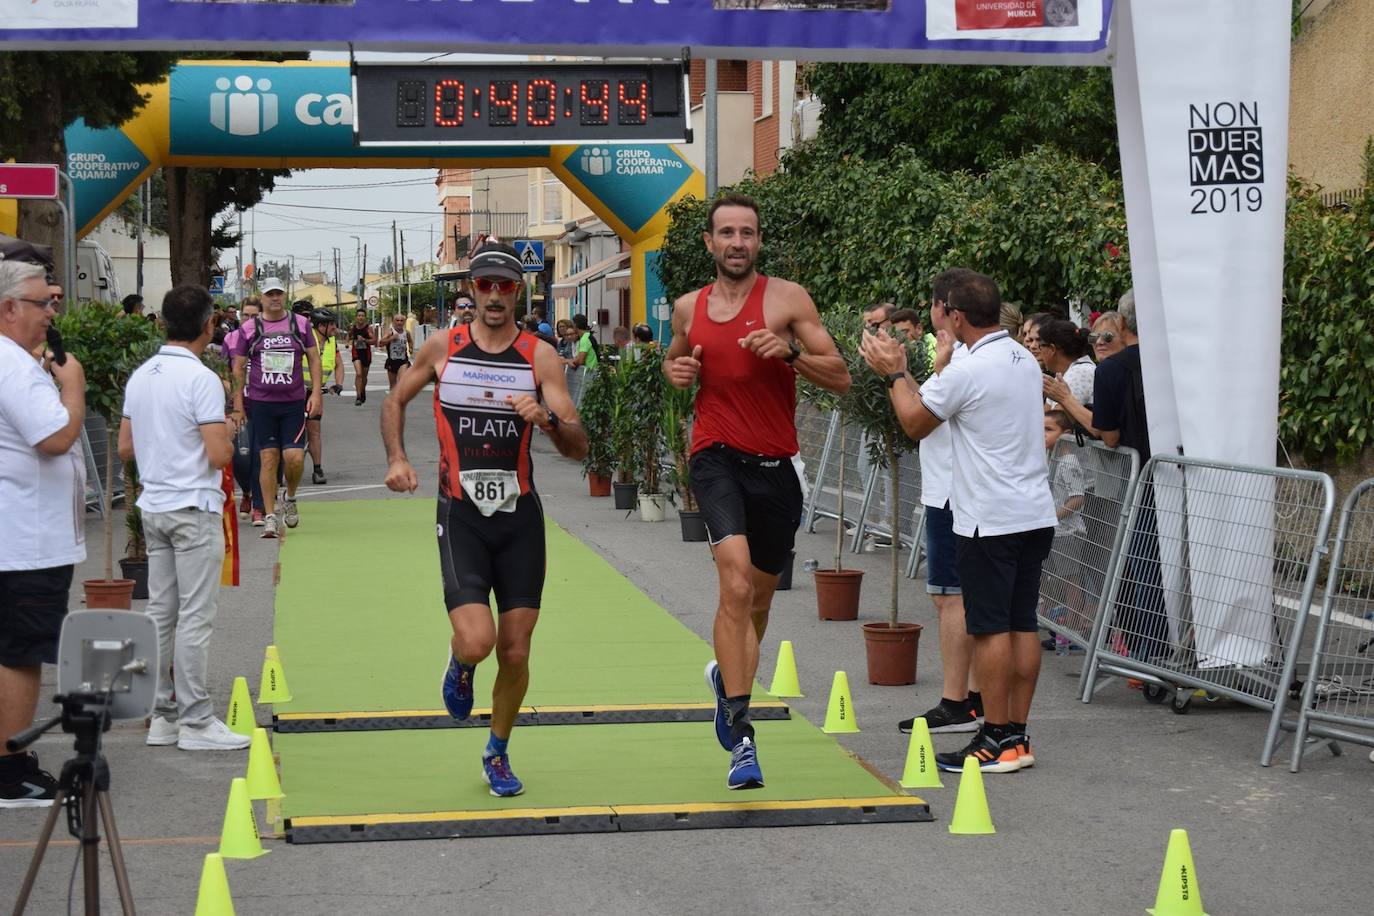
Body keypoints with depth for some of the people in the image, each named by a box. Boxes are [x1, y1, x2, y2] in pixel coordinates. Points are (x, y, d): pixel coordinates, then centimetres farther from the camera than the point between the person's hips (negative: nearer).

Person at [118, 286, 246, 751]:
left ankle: (163, 715, 15)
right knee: (195, 617, -4)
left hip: (154, 507, 8)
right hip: (194, 508, -8)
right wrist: (227, 436, 0)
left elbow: (125, 448, 13)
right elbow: (219, 454, -20)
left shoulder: (140, 377, 8)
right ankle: (195, 720, -1)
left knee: (160, 614, 10)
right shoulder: (201, 379, -16)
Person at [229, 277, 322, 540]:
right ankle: (271, 516, 5)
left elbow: (314, 359, 10)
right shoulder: (250, 329, 4)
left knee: (294, 457, -9)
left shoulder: (300, 324, 6)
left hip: (294, 402, 0)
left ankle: (289, 498, 20)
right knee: (269, 458, -1)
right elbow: (239, 367, 8)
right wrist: (238, 404, 5)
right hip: (262, 402, 0)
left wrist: (316, 392, -1)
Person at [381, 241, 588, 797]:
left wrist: (547, 417, -25)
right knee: (477, 641, -19)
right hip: (461, 516, -1)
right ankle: (459, 664, 19)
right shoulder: (441, 348, 1)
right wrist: (396, 459, 2)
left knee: (515, 653, 4)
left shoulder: (540, 355, -1)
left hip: (520, 516, 1)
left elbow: (579, 447, -5)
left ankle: (498, 753, 28)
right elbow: (394, 402, 18)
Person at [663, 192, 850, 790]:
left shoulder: (787, 298, -2)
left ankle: (726, 674, 48)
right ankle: (741, 737, -21)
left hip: (775, 467, 1)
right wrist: (676, 370, 6)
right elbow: (676, 360, 29)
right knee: (736, 581, -23)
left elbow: (840, 378, -4)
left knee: (758, 599, 15)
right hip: (716, 456, -1)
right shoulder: (689, 308, 8)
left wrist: (790, 352, -21)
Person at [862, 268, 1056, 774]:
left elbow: (915, 423, 0)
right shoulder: (1025, 361, 10)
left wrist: (895, 374, 13)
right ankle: (1017, 736, 13)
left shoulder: (967, 372, -15)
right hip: (1036, 515, 8)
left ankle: (996, 741, -1)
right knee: (1023, 624, 9)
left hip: (989, 520, -8)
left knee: (991, 628, -3)